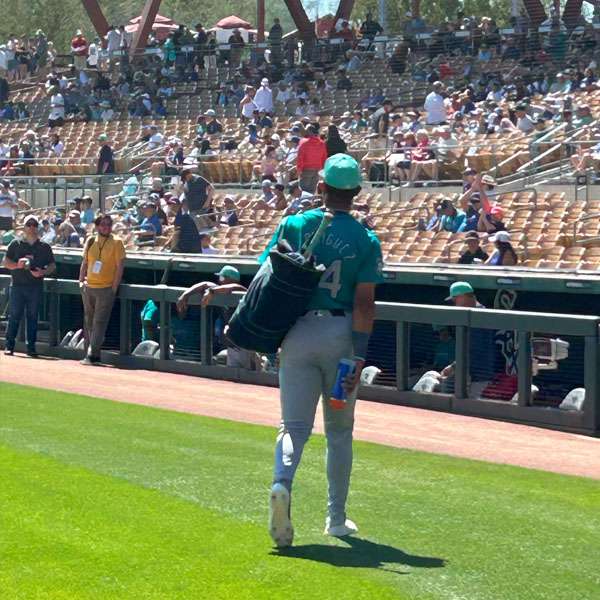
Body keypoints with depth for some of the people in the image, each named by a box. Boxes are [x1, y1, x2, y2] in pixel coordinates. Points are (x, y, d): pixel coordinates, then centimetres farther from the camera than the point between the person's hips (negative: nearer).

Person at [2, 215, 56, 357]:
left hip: (36, 286, 1)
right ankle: (9, 346, 1)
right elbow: (5, 261, 7)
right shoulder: (16, 244, 8)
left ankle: (31, 347, 7)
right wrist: (17, 265, -12)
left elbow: (52, 265, 13)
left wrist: (43, 272, -8)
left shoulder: (45, 247, 11)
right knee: (14, 315, -4)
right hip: (17, 285, -1)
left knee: (33, 317, 2)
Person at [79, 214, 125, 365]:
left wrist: (114, 287, -10)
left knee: (99, 322, -8)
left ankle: (91, 355, -11)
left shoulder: (116, 243, -3)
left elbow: (120, 265, -6)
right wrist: (81, 280, 9)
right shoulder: (90, 241, 10)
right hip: (89, 287, 5)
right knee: (89, 322, 9)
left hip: (106, 288, -5)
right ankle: (89, 353, 16)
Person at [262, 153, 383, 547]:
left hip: (296, 332, 1)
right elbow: (364, 301, -9)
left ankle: (282, 483, -29)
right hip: (341, 334, 0)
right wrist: (359, 355, -11)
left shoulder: (294, 225, 2)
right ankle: (337, 518, 17)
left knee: (295, 424, 2)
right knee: (339, 429, 12)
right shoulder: (366, 241, -1)